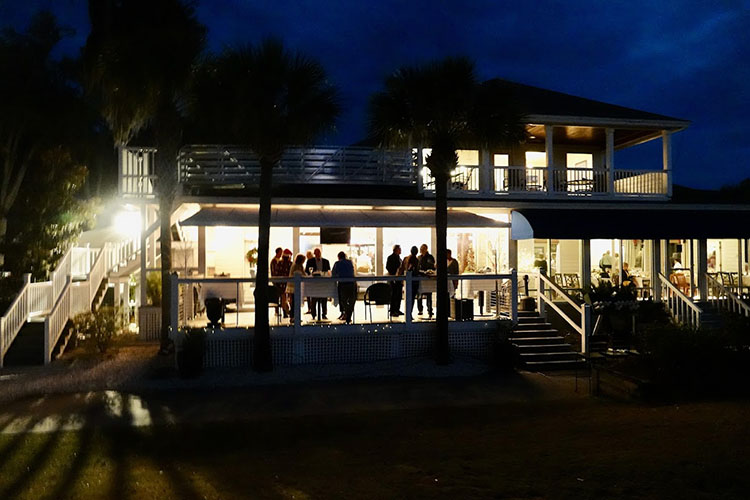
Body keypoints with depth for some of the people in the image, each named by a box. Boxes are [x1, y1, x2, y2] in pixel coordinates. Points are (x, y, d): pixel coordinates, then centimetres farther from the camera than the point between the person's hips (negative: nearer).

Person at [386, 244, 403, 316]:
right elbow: (387, 267, -11)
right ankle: (392, 311, -2)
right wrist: (393, 274, -17)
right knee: (393, 294, -6)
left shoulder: (399, 257, 17)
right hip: (393, 278, -8)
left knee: (399, 294, 9)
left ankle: (397, 310, 17)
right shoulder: (391, 257, -7)